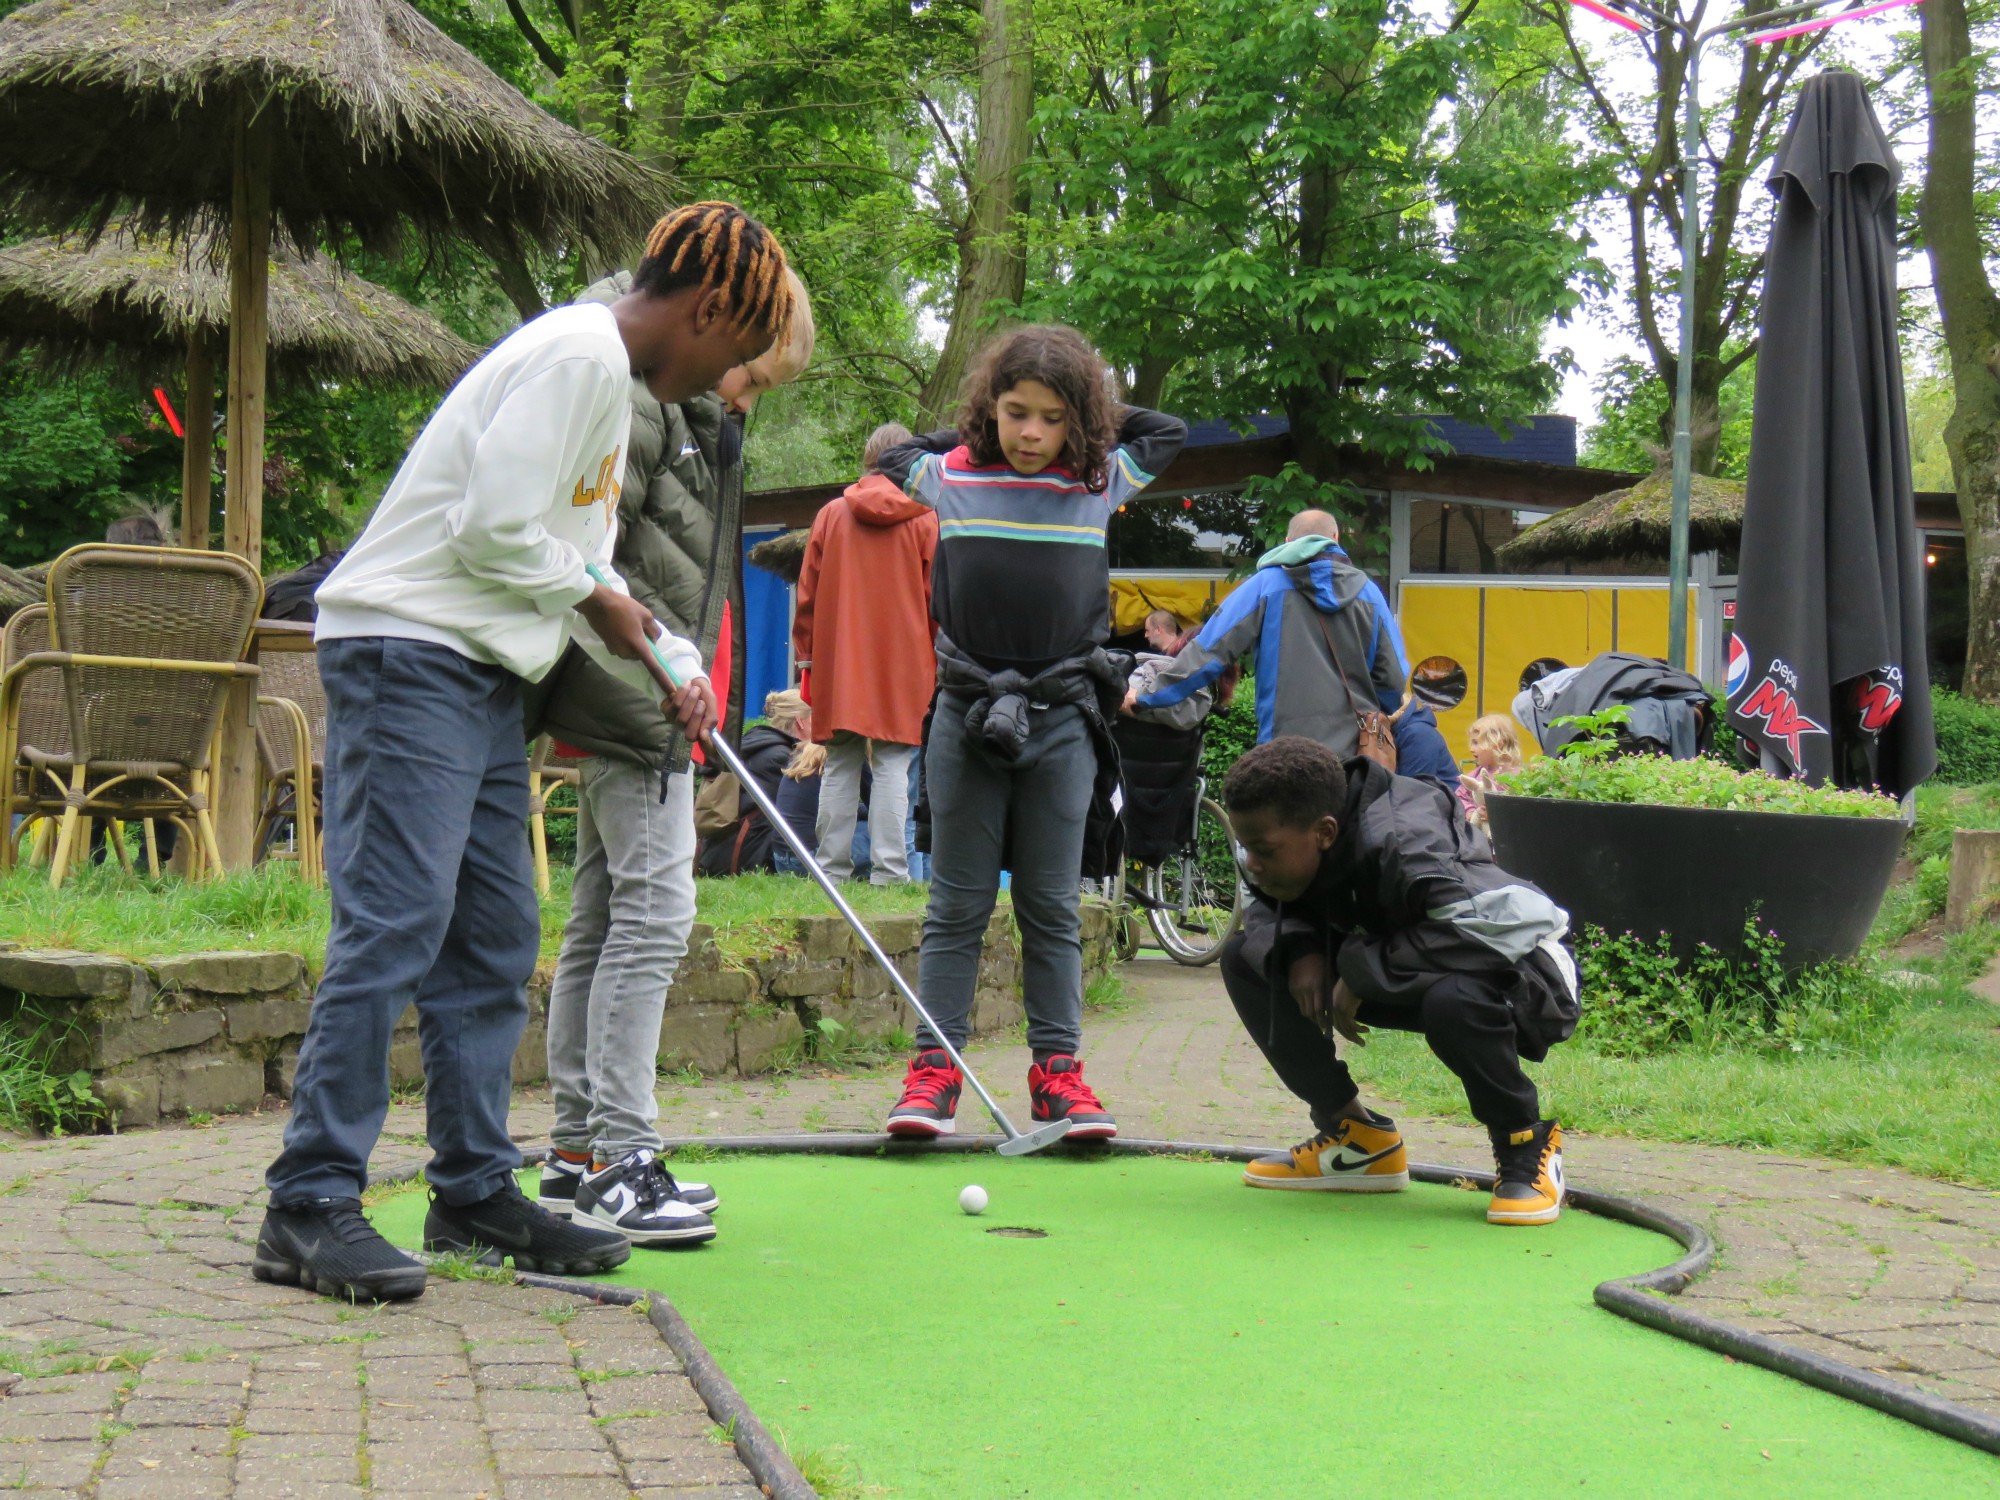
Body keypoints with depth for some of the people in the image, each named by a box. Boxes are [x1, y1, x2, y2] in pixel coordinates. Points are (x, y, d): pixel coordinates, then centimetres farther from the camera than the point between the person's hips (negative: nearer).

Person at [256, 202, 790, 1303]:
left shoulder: (611, 380, 20)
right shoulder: (579, 353, -13)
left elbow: (579, 561, 22)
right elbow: (494, 528, -21)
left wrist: (667, 668, 10)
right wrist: (597, 603, -4)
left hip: (481, 677, 11)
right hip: (408, 650, -11)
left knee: (494, 941, 9)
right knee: (393, 926, -14)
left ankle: (477, 1193, 15)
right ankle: (311, 1204, -13)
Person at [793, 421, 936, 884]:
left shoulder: (831, 515, 5)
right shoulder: (924, 520, -1)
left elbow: (808, 594, 7)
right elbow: (937, 598, 1)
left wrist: (806, 655, 15)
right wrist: (936, 664, 9)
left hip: (838, 665, 2)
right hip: (903, 666, -2)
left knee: (840, 768, 6)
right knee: (892, 768, -2)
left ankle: (833, 869, 7)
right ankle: (888, 871, -5)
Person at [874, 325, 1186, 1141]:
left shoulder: (1101, 483, 4)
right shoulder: (951, 476, 3)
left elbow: (1168, 432, 21)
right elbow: (893, 456, 24)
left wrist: (1086, 416, 13)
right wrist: (979, 432, 15)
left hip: (1062, 718, 0)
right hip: (967, 713, 0)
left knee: (1052, 907, 6)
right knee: (957, 905, 4)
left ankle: (1057, 1068, 11)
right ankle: (935, 1067, 6)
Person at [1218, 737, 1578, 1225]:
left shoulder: (1399, 846, -34)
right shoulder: (1289, 844, -11)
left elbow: (1507, 921, -43)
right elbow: (1265, 906, 6)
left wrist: (1363, 969, -36)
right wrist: (1297, 948, -19)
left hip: (1524, 983, -8)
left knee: (1452, 997, -44)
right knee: (1245, 958, -4)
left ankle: (1525, 1143, -14)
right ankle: (1352, 1132, 6)